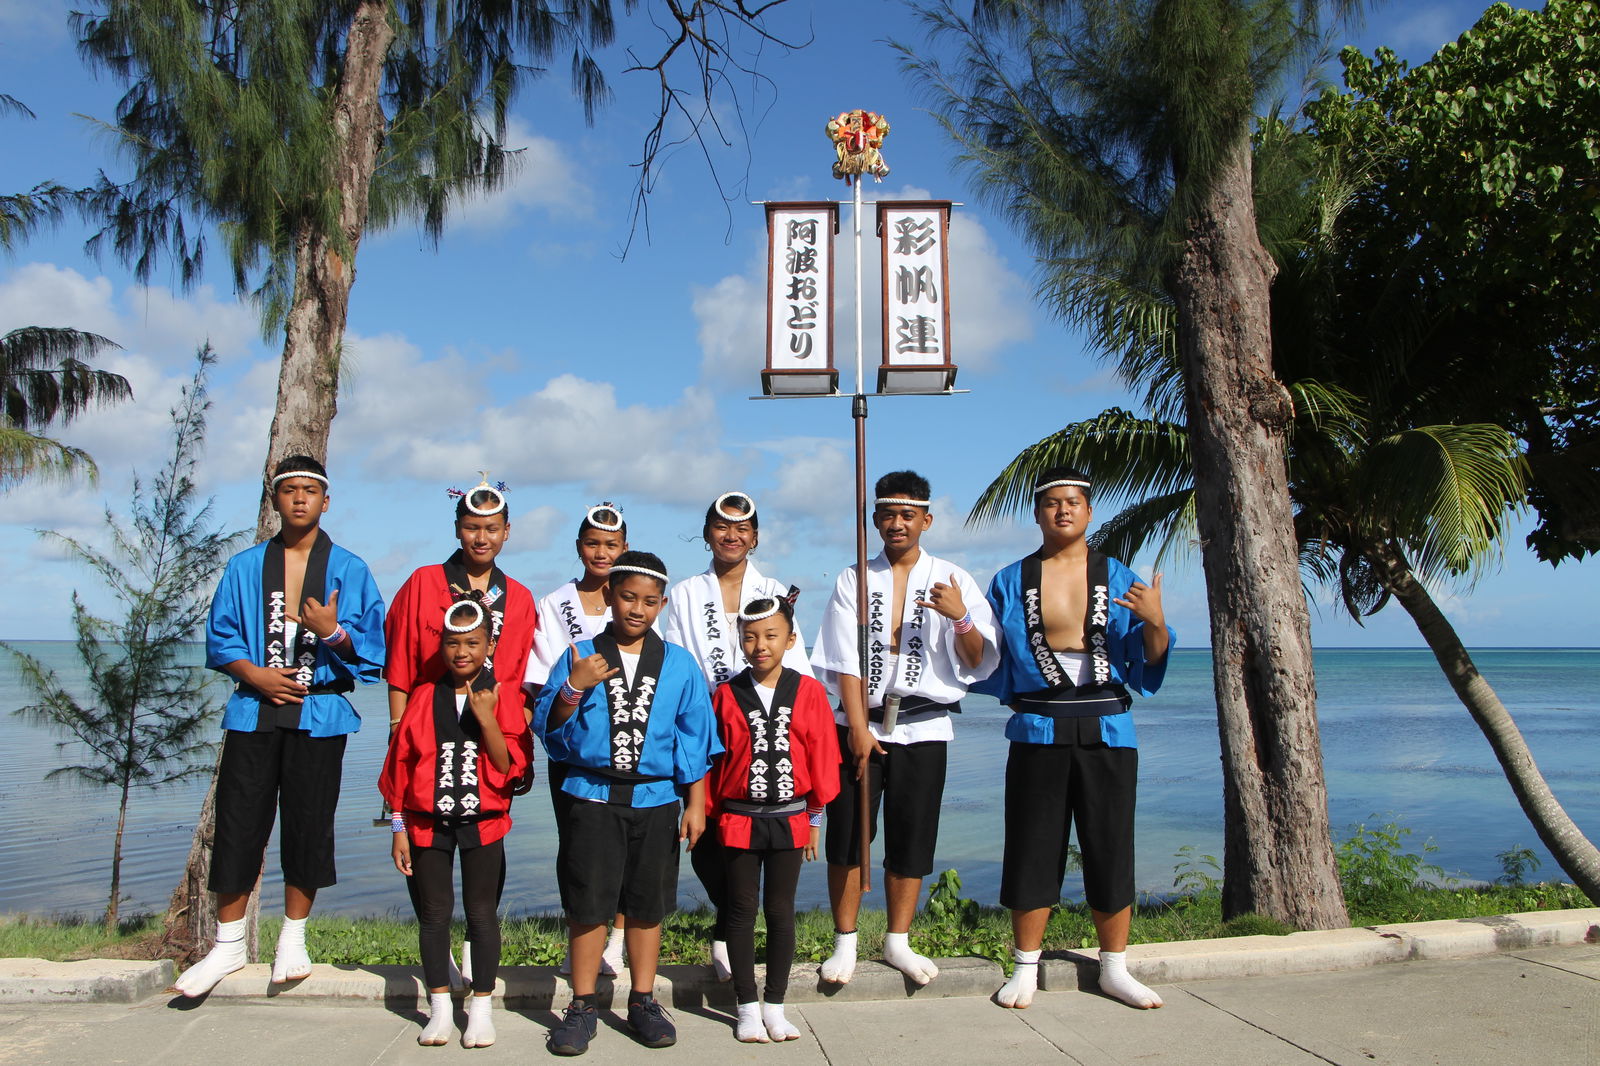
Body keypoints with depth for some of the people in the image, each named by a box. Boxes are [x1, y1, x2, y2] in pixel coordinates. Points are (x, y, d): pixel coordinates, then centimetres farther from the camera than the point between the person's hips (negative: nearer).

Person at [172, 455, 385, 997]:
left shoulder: (348, 570, 4)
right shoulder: (245, 567, 10)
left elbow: (372, 645, 0)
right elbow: (220, 636, 9)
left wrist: (333, 632, -19)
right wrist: (254, 673, -8)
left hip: (318, 714, -1)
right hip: (253, 713, 2)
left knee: (307, 825, 4)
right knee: (237, 826, 3)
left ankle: (293, 938, 22)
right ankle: (228, 945, 19)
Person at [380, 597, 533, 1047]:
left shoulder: (505, 697, -2)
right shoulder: (424, 697, 2)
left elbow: (512, 767, -9)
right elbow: (400, 765, 5)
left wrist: (487, 719, -20)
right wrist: (399, 828, 3)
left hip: (483, 823, -1)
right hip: (427, 824, 2)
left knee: (482, 915, 5)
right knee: (434, 914, 9)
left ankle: (481, 1009, 19)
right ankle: (440, 1009, 24)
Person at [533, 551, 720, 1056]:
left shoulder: (679, 664, 3)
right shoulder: (580, 657, 1)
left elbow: (694, 738, 5)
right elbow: (547, 729, 0)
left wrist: (695, 804, 2)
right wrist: (573, 689, -17)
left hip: (654, 800, 1)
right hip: (591, 798, -1)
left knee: (648, 905, 9)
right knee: (587, 904, 4)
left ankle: (643, 1002, 25)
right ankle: (582, 1007, 20)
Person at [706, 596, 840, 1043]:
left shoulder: (809, 692, -4)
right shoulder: (726, 695, -3)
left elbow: (822, 756, 2)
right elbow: (710, 759, 3)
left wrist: (815, 817, 4)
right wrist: (707, 815, 5)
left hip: (789, 820, 0)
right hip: (738, 819, 0)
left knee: (781, 912, 9)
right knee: (742, 912, 7)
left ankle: (775, 1007, 21)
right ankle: (747, 1008, 18)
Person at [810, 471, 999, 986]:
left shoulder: (952, 580, 5)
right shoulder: (855, 579, 6)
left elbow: (979, 663, -2)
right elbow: (845, 661, -1)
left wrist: (961, 618, -21)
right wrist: (859, 727, -10)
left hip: (923, 726, 0)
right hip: (859, 721, 0)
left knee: (912, 838, 6)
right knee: (847, 833, 0)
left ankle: (898, 942, 23)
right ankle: (845, 943, 15)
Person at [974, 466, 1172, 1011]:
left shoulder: (1118, 579, 6)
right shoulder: (1011, 582, 6)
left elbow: (1149, 662, 2)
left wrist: (1155, 623, -17)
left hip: (1106, 729, 1)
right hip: (1039, 730, -1)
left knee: (1111, 849, 6)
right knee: (1033, 850, 5)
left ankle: (1114, 969, 23)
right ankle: (1026, 968, 19)